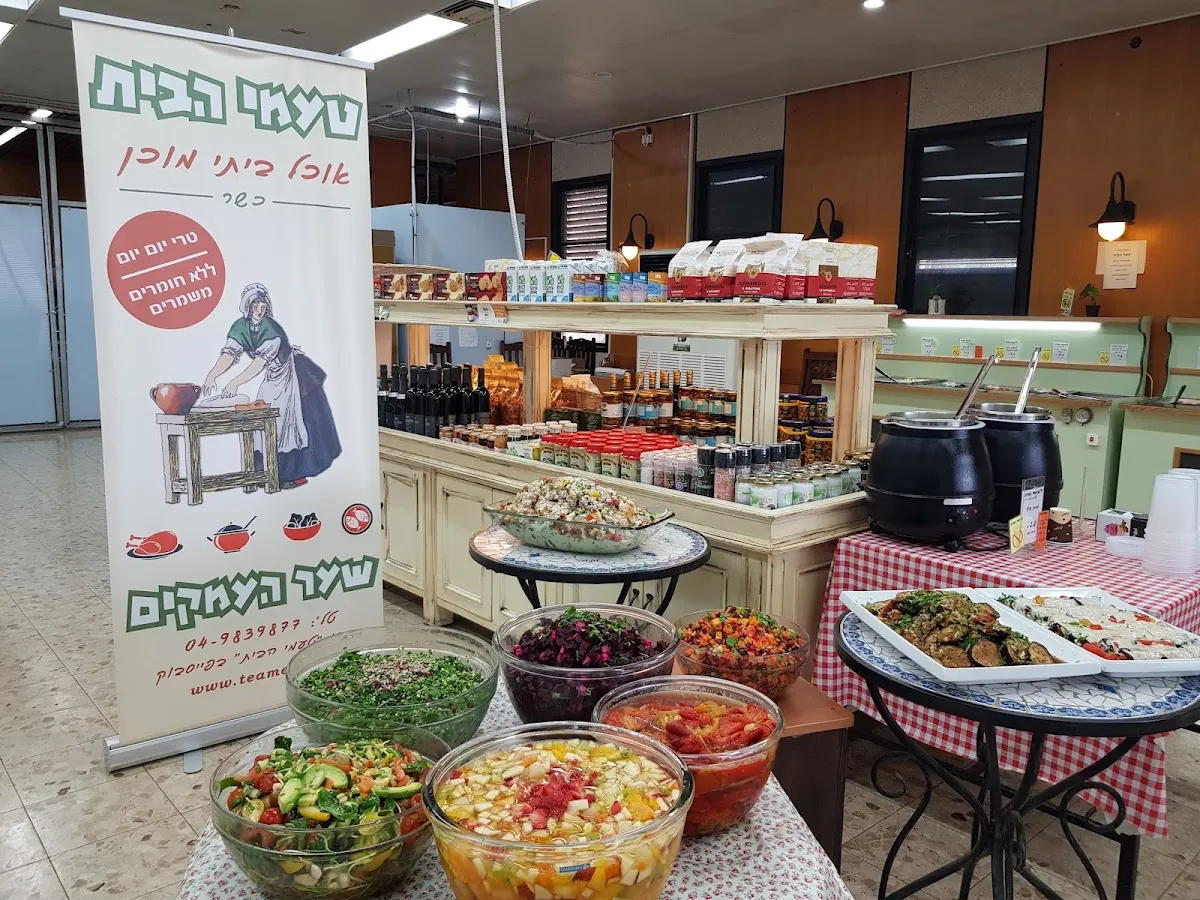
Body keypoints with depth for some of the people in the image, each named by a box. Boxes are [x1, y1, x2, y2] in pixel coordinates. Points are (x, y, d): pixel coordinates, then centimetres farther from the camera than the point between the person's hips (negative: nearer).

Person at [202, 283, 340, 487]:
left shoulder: (272, 330, -29)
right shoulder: (240, 327, -12)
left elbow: (260, 361, -39)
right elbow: (229, 354, -23)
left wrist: (235, 383, -50)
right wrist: (211, 376, -41)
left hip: (297, 376, -7)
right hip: (274, 378, 7)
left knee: (295, 421, -6)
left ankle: (298, 472, 1)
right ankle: (276, 471, 17)